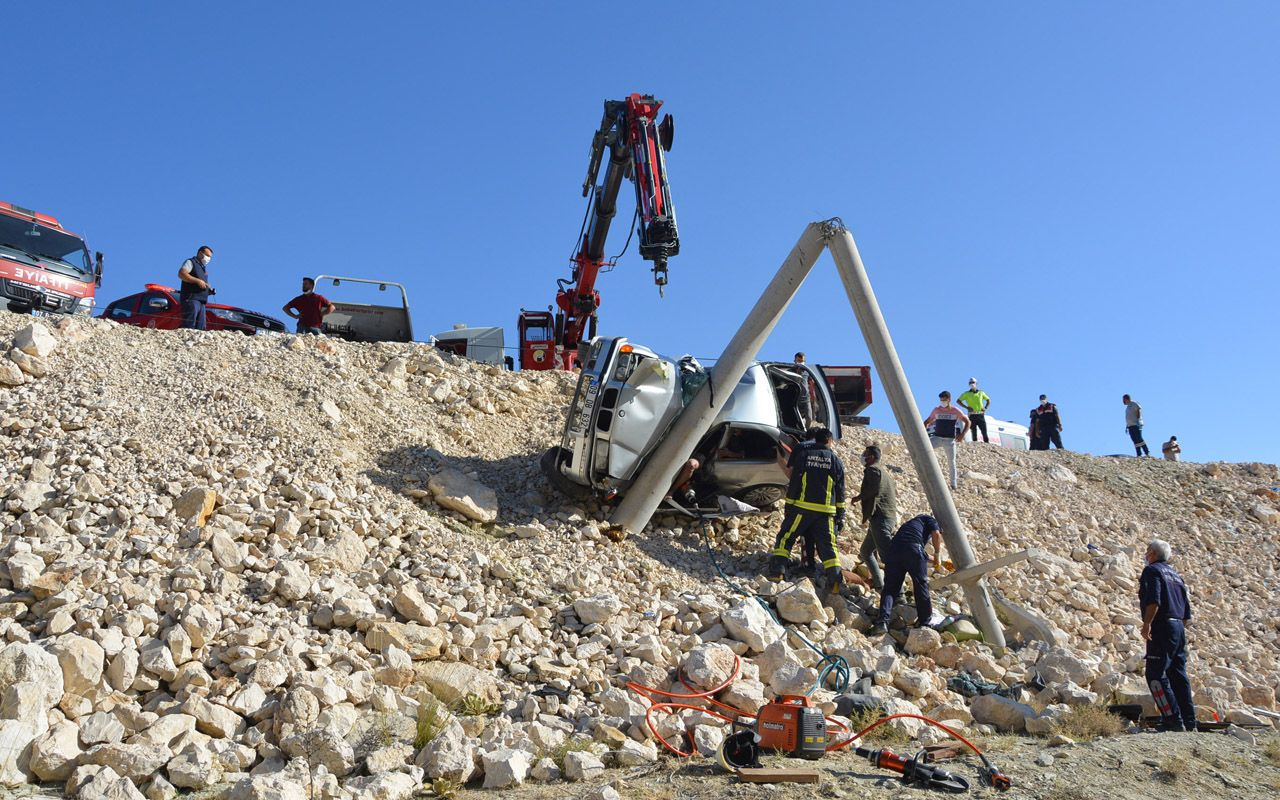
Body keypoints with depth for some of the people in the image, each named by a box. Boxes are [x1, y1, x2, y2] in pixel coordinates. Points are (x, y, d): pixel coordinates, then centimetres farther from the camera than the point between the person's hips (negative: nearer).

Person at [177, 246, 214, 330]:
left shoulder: (203, 268, 28)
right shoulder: (190, 262, 3)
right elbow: (181, 274, -15)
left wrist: (209, 290, 13)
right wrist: (198, 281, -20)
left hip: (201, 301, 9)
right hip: (191, 298, -9)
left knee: (201, 328, 2)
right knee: (189, 325, -19)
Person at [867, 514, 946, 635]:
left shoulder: (911, 523, 41)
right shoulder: (930, 520, 23)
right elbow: (936, 534, 0)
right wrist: (937, 555, 12)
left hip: (893, 549, 6)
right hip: (913, 548, -6)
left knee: (890, 588, 5)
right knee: (921, 584, 10)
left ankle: (882, 621, -10)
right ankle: (925, 619, 21)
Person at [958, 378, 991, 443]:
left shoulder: (981, 393, 12)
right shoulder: (966, 394, 7)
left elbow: (988, 400, 23)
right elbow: (959, 401, 7)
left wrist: (985, 408, 6)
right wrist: (966, 407, -4)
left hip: (981, 415, 1)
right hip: (972, 415, -1)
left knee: (984, 432, -4)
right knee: (974, 433, -1)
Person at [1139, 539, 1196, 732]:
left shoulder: (1152, 570, -4)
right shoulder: (1176, 575, 22)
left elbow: (1153, 600, -21)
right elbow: (1187, 610, 22)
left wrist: (1147, 623, -21)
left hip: (1162, 628, -9)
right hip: (1179, 628, 9)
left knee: (1156, 675, -8)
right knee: (1179, 675, 11)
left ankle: (1173, 720, -14)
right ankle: (1189, 722, 13)